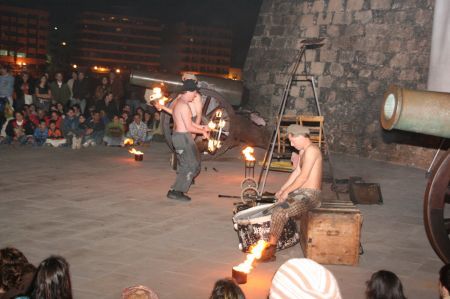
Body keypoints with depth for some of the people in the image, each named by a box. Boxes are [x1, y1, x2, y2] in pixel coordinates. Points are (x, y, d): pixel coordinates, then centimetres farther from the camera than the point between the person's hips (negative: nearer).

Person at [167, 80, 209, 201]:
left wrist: (201, 127, 16)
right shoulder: (184, 106, -19)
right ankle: (176, 191, 1)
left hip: (178, 135, 10)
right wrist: (203, 132, -6)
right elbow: (189, 127, -20)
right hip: (183, 137, -10)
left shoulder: (178, 102, 13)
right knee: (190, 165, -3)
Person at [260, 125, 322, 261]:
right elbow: (296, 172, 18)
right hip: (301, 193, 11)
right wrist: (282, 190, 12)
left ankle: (270, 250, -15)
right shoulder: (303, 151, 15)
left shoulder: (311, 150, -17)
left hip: (310, 195, -11)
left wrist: (287, 191, -13)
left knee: (279, 212, -24)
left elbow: (303, 177, -21)